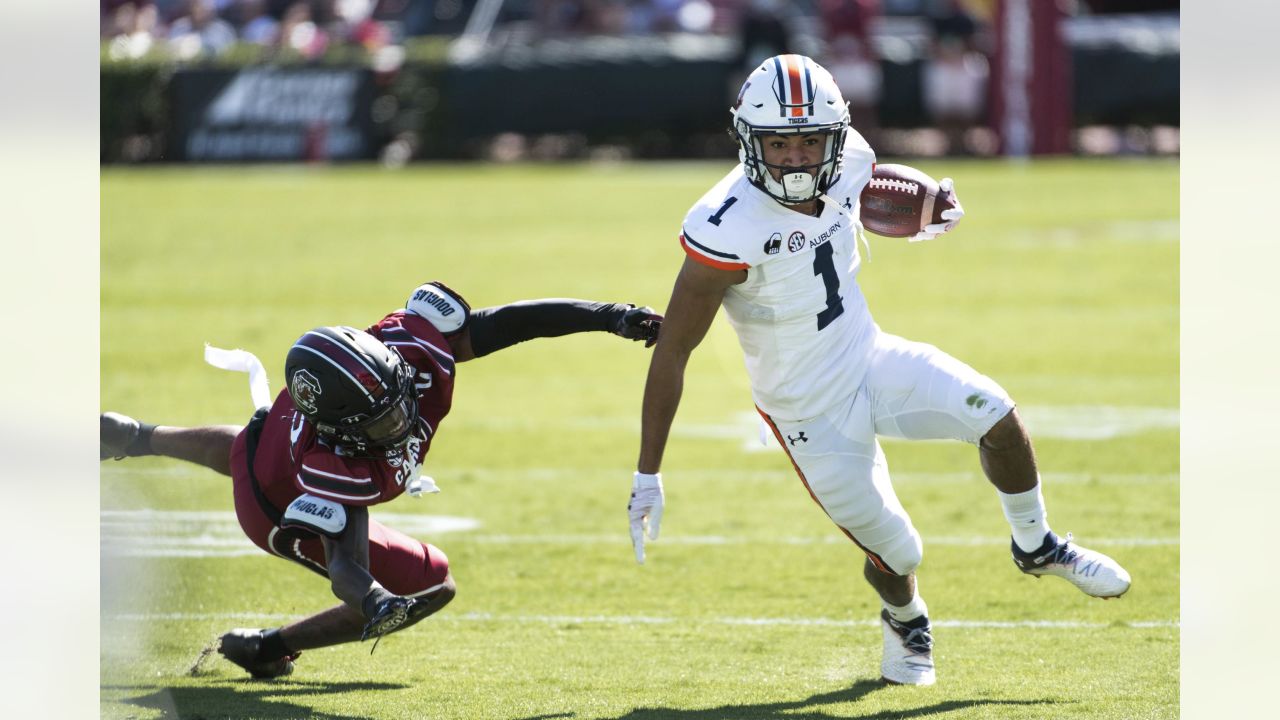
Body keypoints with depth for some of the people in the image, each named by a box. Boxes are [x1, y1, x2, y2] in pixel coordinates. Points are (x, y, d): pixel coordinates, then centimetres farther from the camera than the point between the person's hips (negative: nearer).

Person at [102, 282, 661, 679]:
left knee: (247, 451, 41)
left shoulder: (414, 343, -39)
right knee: (432, 587, -3)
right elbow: (344, 563, -49)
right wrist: (373, 602, -71)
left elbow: (508, 322, -33)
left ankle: (134, 438, 73)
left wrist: (612, 316, -34)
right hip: (281, 512, -6)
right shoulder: (336, 470, -50)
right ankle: (266, 647, 9)